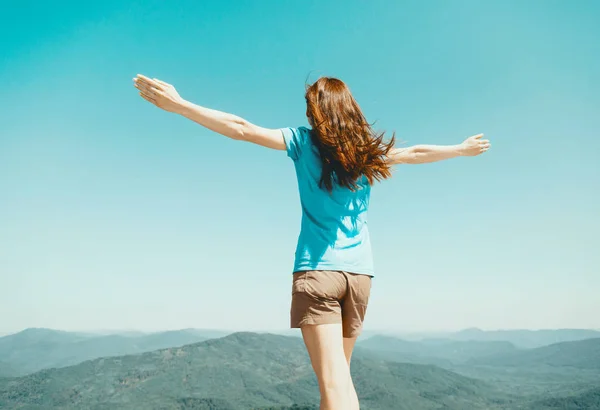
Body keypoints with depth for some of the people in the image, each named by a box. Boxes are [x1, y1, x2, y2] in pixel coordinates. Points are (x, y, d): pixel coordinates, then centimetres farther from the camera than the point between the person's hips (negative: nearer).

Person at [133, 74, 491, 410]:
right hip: (360, 271, 4)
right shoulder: (369, 150, 10)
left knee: (333, 380, -7)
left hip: (318, 270, -4)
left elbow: (242, 129, -5)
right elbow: (415, 153, 24)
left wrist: (178, 104, -1)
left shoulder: (305, 141, 0)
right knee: (341, 373, 17)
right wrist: (462, 149, 42)